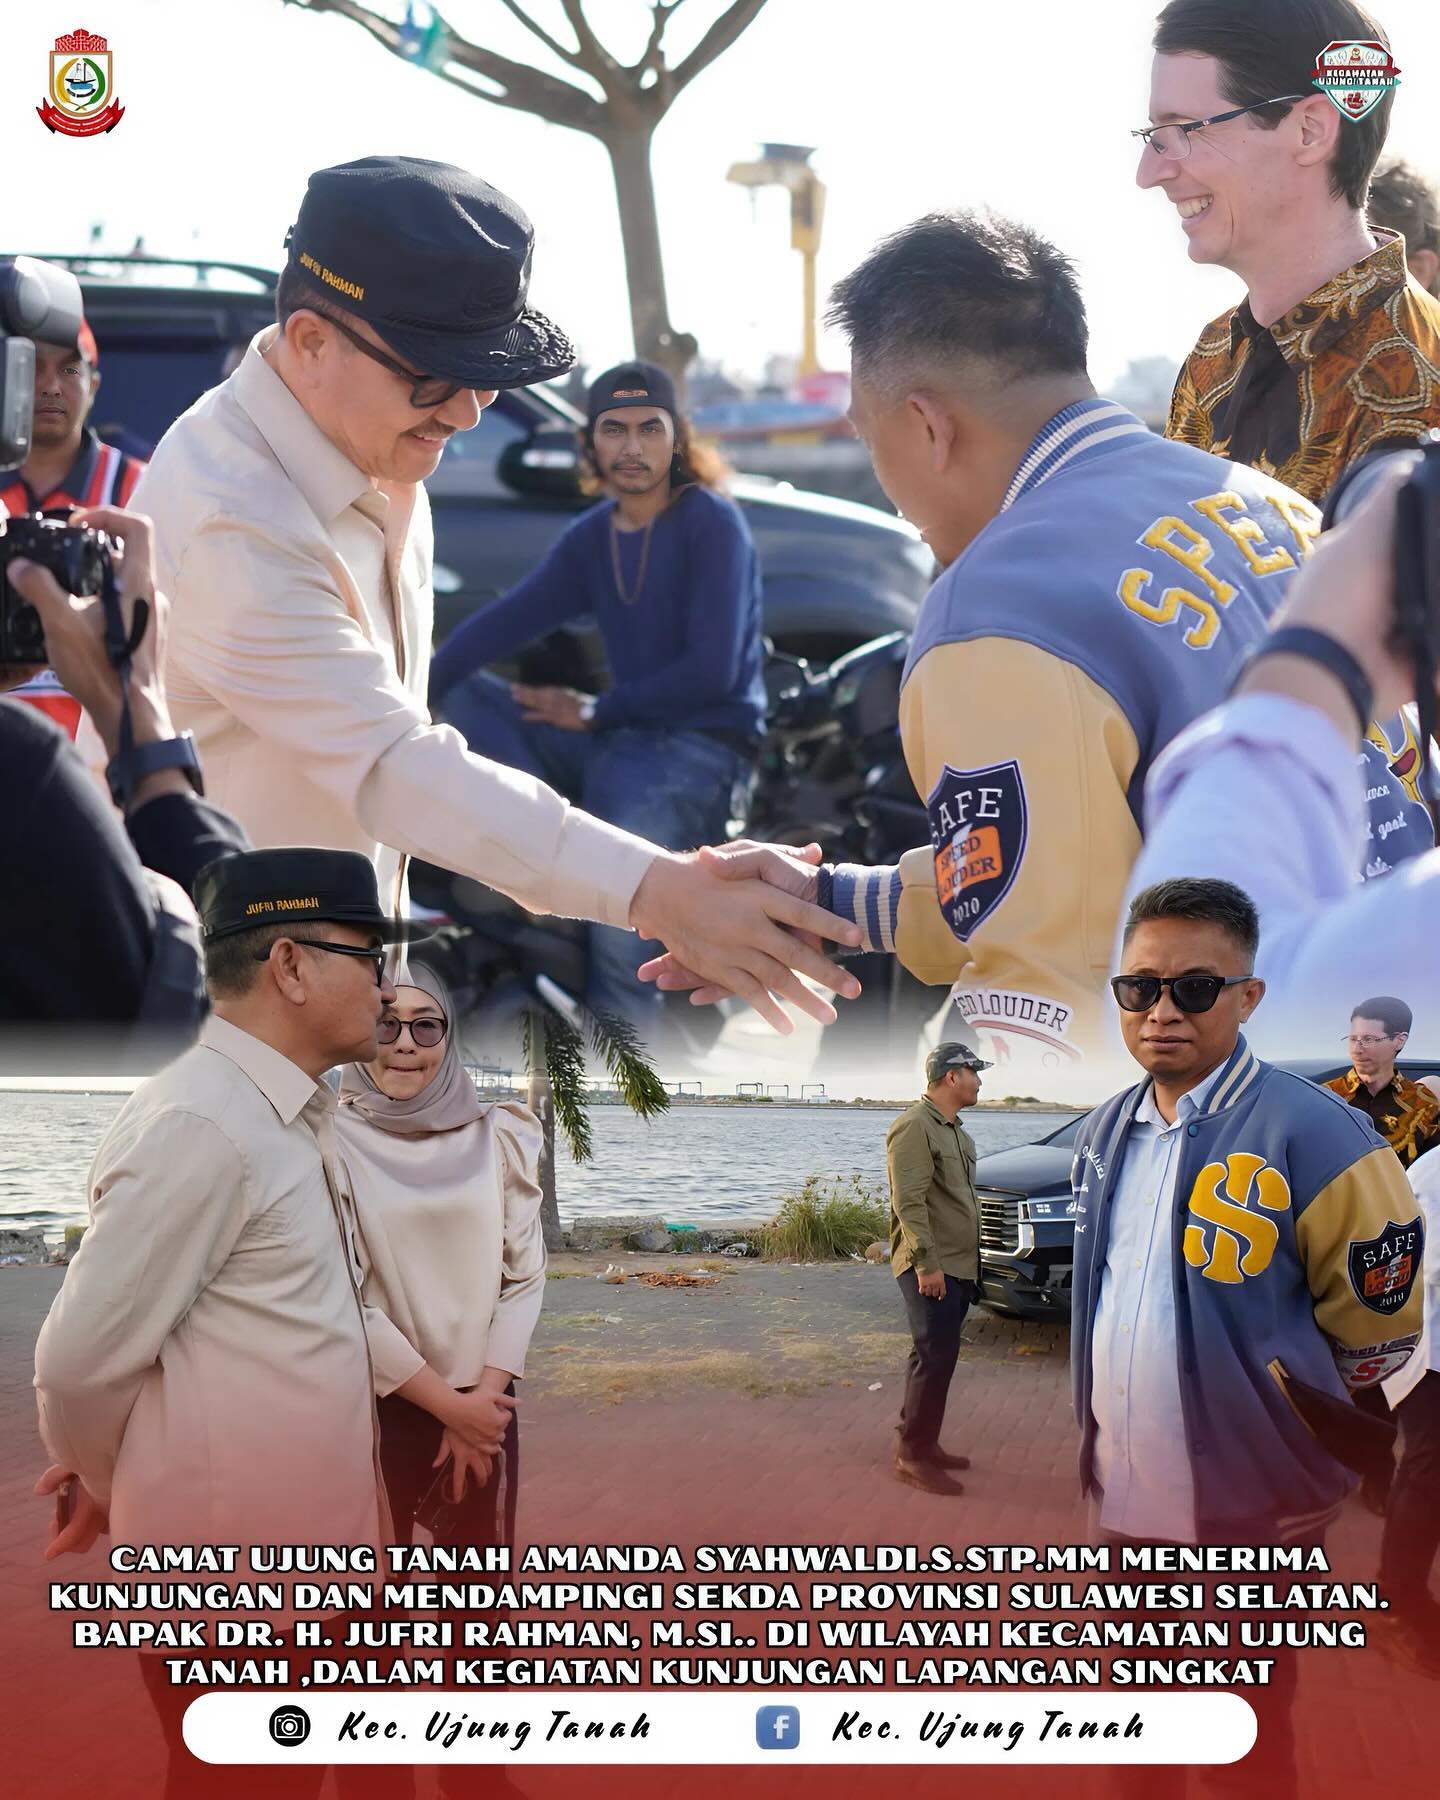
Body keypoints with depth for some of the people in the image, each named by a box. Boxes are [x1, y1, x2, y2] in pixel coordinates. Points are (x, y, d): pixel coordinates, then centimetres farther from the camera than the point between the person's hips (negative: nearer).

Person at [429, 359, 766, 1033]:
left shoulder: (711, 523, -6)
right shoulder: (589, 539, 12)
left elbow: (712, 670, -14)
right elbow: (506, 621, -2)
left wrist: (596, 712, -8)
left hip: (702, 746, -7)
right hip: (616, 743, 7)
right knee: (465, 696, -5)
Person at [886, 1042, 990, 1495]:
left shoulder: (954, 1131, 17)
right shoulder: (915, 1128, -15)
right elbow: (909, 1202, -21)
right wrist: (927, 1263, -25)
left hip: (957, 1266, 10)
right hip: (930, 1269, -10)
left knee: (938, 1357, 13)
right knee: (934, 1358, -11)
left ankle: (925, 1445, 21)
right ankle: (913, 1457, -7)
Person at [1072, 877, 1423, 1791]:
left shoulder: (1312, 1134, -17)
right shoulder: (1106, 1134, 6)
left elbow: (1379, 1326, -10)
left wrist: (1286, 1424, 0)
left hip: (1248, 1512, -6)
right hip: (1127, 1501, 7)